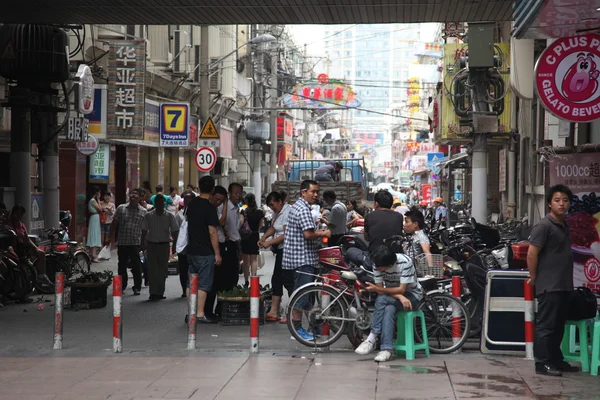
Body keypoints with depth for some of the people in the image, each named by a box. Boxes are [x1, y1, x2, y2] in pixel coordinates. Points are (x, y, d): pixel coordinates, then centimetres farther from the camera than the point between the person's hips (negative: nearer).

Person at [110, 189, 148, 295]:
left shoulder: (143, 212, 4)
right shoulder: (121, 208, 6)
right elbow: (114, 224, 8)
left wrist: (143, 243, 1)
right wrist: (112, 237, 1)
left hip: (136, 243, -2)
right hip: (122, 242, 2)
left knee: (136, 266, -2)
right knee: (122, 265, 11)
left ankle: (137, 288, 7)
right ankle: (122, 286, 24)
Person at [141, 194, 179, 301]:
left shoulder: (169, 216, 0)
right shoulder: (148, 216, 2)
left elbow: (174, 231, 2)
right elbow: (144, 231, 5)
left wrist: (174, 245, -2)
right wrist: (143, 244, -1)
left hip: (164, 245, 0)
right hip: (151, 244, 0)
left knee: (162, 269, 4)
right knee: (152, 269, -4)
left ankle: (160, 292, 11)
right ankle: (153, 292, -3)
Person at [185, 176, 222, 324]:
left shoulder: (192, 204, 7)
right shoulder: (209, 207, -15)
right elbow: (212, 232, -17)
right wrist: (217, 253, -12)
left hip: (191, 249, 7)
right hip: (205, 252, -7)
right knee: (203, 284, -3)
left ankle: (190, 313, 14)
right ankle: (200, 314, -2)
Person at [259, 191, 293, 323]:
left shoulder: (288, 212, -17)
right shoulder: (278, 212, 15)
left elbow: (286, 235, -22)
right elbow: (273, 227, 16)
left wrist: (270, 242, -19)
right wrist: (263, 238, -2)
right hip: (281, 250, 11)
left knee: (288, 280, -9)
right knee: (276, 280, 12)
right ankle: (273, 312, 17)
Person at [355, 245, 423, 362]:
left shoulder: (405, 262, -25)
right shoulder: (378, 265, -13)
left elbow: (402, 289, -24)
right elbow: (380, 289, -13)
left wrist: (377, 289, -27)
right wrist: (400, 297, -27)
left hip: (412, 295, -4)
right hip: (392, 295, 4)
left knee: (382, 299, -32)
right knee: (389, 309, -33)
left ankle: (372, 339, -28)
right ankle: (387, 349, -33)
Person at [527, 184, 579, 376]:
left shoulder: (564, 226, 15)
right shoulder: (544, 226, -12)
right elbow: (532, 253, -15)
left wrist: (569, 281, 16)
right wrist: (533, 277, -9)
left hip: (564, 286, 8)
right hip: (549, 286, -8)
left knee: (559, 325, 14)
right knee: (546, 325, -4)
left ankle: (556, 360, 23)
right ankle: (542, 363, 1)